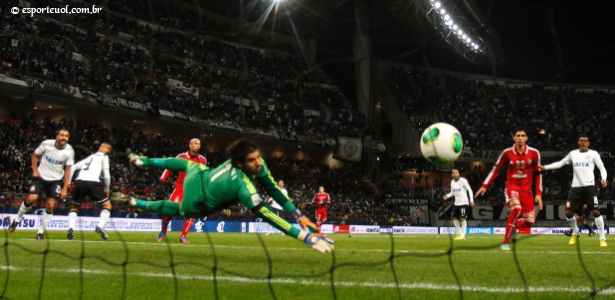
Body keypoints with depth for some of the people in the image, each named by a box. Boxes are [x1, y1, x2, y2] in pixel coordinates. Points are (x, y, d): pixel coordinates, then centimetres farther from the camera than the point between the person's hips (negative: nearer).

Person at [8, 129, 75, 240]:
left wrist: (65, 189, -7)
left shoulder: (69, 150, -11)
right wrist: (35, 170, -7)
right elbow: (34, 155, 5)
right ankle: (17, 219, 8)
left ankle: (41, 231, 9)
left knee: (50, 205, -7)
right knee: (32, 198, -17)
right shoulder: (46, 144, -13)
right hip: (41, 176, -1)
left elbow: (68, 170, -5)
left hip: (56, 180, 1)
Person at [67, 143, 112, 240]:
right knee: (107, 205, 11)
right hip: (93, 182, -4)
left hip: (79, 181, 4)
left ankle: (71, 228, -2)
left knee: (74, 207, 22)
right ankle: (100, 226, -10)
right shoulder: (104, 157, 16)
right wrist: (106, 189, 16)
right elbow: (106, 175, 4)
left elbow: (73, 168, 24)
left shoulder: (89, 157, 31)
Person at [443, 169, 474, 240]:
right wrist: (447, 196, -1)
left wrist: (471, 200, -14)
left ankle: (463, 235, -7)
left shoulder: (463, 181, -8)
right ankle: (459, 233, 15)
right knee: (453, 217, 4)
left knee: (463, 218, -13)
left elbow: (469, 190, -6)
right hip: (456, 203, 7)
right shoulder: (452, 182, 10)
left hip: (463, 203, -7)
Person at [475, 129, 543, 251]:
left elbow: (537, 174, 9)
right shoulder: (507, 153, -3)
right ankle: (506, 242, -22)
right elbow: (496, 169, 6)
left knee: (529, 221, -10)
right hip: (511, 186, -2)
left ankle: (513, 225, 26)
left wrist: (539, 194, 4)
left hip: (526, 189, 3)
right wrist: (484, 186, 0)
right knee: (516, 208, -33)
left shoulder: (534, 153, 0)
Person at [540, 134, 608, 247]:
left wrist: (603, 179, -18)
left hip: (589, 186, -3)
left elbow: (602, 168, 1)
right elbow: (560, 163, 23)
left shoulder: (593, 154, 6)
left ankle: (602, 238, -3)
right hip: (575, 187, 4)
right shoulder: (573, 154, 16)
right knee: (568, 212, -2)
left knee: (596, 211, -12)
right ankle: (575, 233, 22)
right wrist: (545, 167, 15)